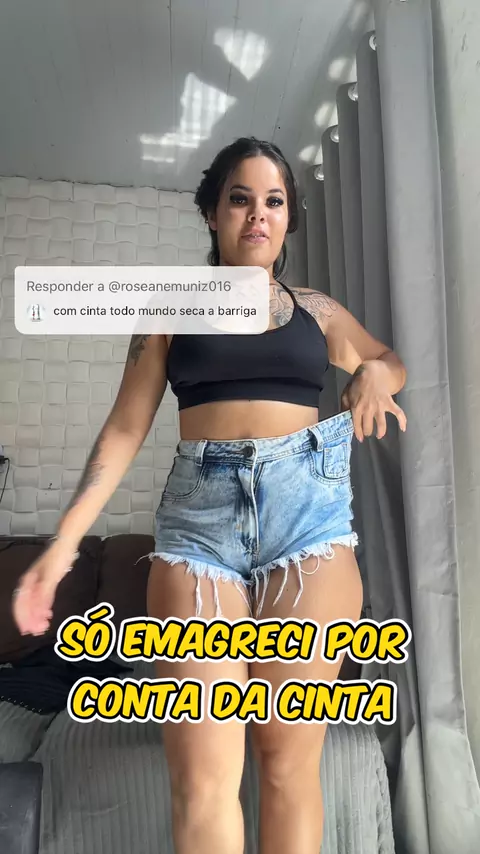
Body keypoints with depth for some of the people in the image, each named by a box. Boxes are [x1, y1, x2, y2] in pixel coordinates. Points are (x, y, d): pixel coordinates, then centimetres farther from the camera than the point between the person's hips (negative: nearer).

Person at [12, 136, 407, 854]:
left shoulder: (316, 310, 17)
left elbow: (388, 358, 32)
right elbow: (126, 428, 7)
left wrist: (377, 372, 6)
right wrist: (64, 540, -3)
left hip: (309, 508, 1)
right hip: (198, 513, 0)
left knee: (289, 764, 3)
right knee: (200, 773, -3)